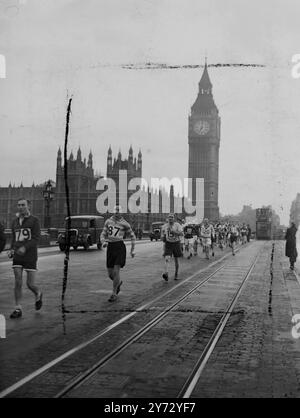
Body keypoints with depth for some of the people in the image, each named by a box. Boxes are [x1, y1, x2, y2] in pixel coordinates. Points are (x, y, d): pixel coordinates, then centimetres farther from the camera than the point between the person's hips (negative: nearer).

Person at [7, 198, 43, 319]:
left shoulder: (34, 220, -4)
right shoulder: (15, 222, 12)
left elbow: (36, 239, -12)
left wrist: (24, 248, -26)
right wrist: (11, 250, 2)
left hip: (30, 257, -4)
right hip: (17, 257, 4)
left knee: (30, 284, -1)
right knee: (18, 282, -5)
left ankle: (38, 295, 32)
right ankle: (18, 309, 2)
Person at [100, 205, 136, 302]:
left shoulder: (124, 223, -1)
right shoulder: (108, 221, 9)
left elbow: (132, 236, 9)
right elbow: (103, 235, 13)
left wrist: (132, 249, 7)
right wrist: (103, 242, -8)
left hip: (120, 247, -4)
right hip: (110, 247, 4)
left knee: (116, 272, -12)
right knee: (110, 274, 7)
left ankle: (114, 294, 2)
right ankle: (118, 282, 41)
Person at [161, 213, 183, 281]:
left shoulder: (177, 225, -5)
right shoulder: (164, 226, 5)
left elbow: (181, 233, -20)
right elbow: (162, 236, 16)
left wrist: (173, 231, -31)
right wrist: (163, 238, -6)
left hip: (176, 243, -1)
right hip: (168, 244, 1)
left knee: (176, 260, 10)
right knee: (167, 259, -19)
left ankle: (176, 274, 27)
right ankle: (166, 274, -32)